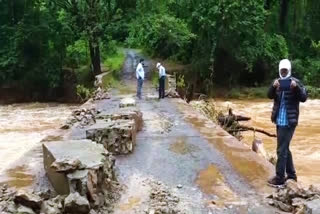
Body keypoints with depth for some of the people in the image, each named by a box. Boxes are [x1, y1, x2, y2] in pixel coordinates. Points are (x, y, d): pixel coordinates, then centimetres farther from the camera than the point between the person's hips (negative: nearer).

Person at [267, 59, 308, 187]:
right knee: (285, 148, 15)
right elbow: (270, 96, -3)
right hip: (279, 121, 7)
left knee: (281, 150, -5)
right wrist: (273, 87, -23)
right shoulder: (278, 82, 8)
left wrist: (296, 87, -31)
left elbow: (304, 98, -14)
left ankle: (279, 178, 2)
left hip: (289, 121, -7)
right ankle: (291, 174, 28)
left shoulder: (295, 82, -8)